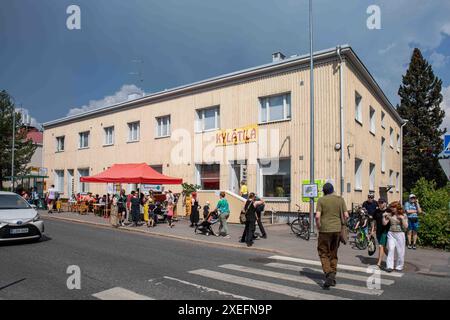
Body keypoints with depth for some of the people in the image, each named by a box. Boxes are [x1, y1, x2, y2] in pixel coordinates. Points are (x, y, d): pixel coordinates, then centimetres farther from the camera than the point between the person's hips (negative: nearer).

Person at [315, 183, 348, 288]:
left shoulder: (321, 200, -5)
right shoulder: (340, 199, 4)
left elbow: (317, 216, -14)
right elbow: (346, 215, -1)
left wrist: (319, 227, 0)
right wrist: (341, 225, 14)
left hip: (325, 230, -3)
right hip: (337, 230, 4)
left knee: (323, 254, 6)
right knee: (333, 254, 16)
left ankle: (328, 274, -12)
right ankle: (333, 278, 20)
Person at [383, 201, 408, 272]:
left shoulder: (403, 215, -1)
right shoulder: (390, 215, 5)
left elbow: (405, 227, -8)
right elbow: (384, 223, 4)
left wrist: (402, 219, -19)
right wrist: (384, 216, -9)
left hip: (400, 234, -1)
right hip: (391, 234, 1)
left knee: (400, 251, 6)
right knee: (391, 249, -8)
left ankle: (399, 266, 22)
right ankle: (389, 266, -8)